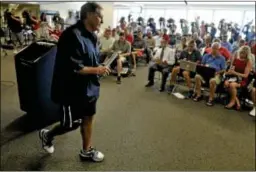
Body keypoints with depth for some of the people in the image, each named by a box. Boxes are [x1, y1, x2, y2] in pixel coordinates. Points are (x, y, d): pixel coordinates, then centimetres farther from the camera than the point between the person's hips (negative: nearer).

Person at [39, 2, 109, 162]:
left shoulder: (91, 35, 6)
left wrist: (100, 67, 3)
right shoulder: (73, 36, -24)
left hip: (89, 88, 9)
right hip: (73, 90, -9)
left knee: (88, 118, 17)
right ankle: (47, 135, 38)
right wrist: (96, 70, -19)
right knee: (71, 124, 8)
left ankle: (87, 151, 36)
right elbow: (73, 67, -27)